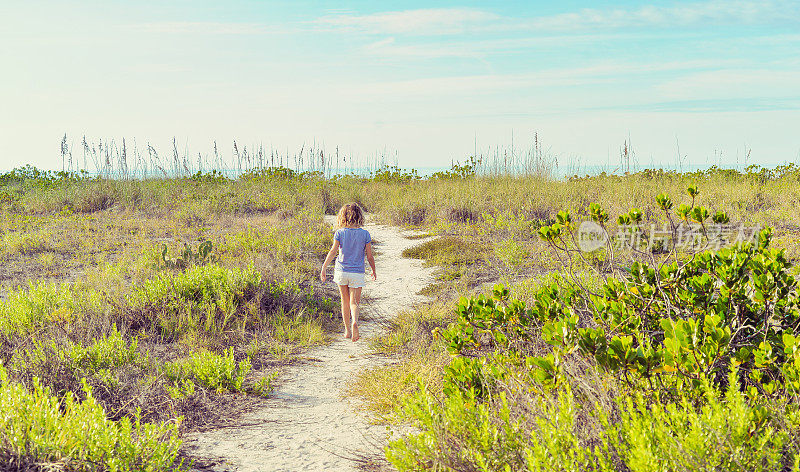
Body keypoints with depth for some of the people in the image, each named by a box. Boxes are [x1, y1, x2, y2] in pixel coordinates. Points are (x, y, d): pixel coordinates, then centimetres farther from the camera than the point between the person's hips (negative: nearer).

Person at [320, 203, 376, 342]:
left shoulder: (340, 233, -4)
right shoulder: (365, 234, -4)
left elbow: (333, 251, -11)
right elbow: (369, 256, -1)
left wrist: (323, 268, -9)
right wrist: (374, 271, 13)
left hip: (341, 271, 1)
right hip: (357, 273, -1)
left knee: (345, 302, 16)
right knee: (354, 302, 1)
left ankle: (347, 330, 21)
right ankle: (354, 322, -28)